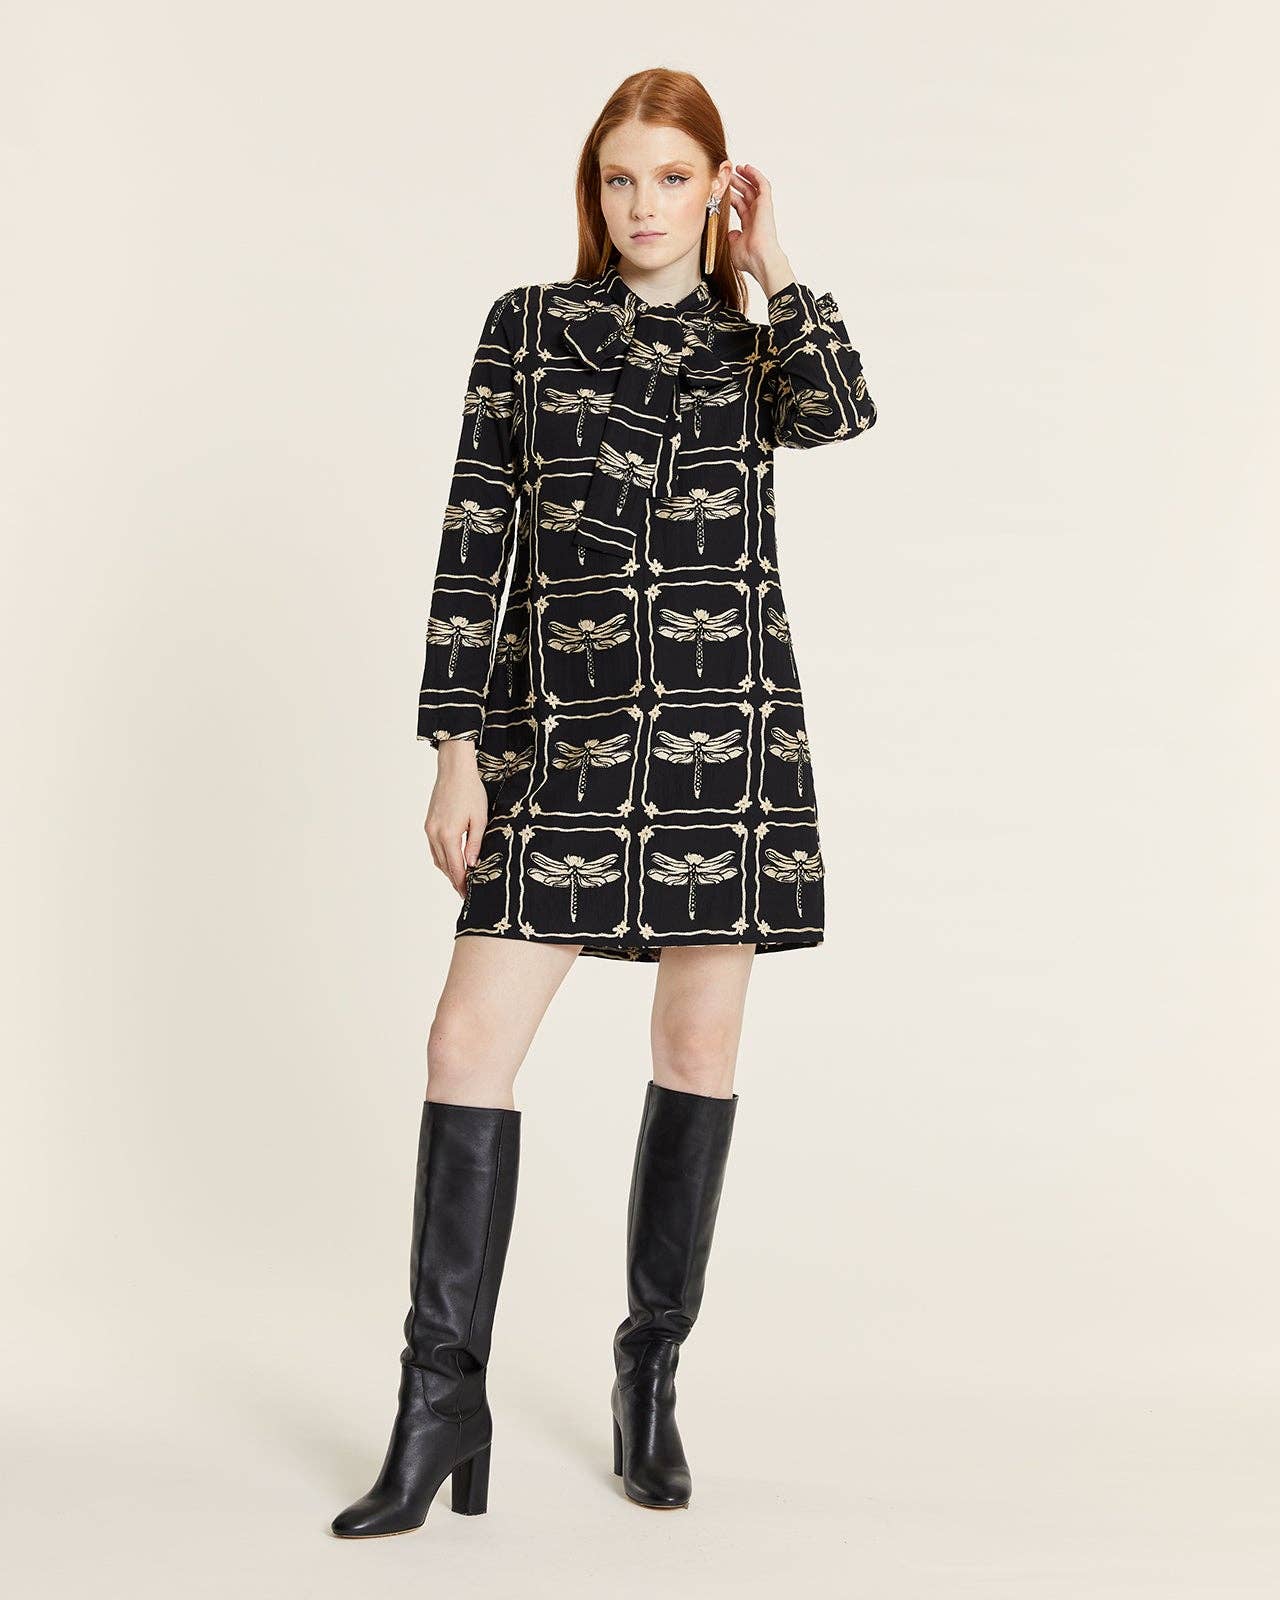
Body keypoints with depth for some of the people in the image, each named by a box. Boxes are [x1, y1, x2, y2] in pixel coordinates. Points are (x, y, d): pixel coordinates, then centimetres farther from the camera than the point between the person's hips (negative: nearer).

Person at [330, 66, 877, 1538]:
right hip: (561, 736, 0)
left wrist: (768, 266, -2)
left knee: (700, 1044, 5)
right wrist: (455, 746, -3)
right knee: (470, 1041, -8)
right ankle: (442, 1404, 1)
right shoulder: (529, 327, 8)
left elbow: (842, 413, -15)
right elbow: (475, 540, 3)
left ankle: (650, 1373, 20)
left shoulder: (758, 343, 10)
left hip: (726, 728, 1)